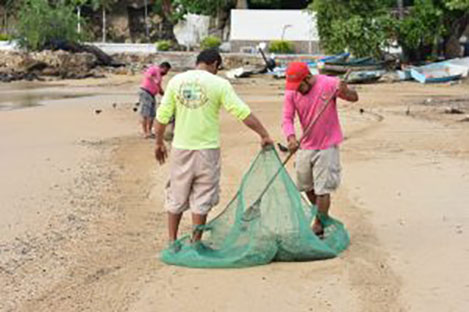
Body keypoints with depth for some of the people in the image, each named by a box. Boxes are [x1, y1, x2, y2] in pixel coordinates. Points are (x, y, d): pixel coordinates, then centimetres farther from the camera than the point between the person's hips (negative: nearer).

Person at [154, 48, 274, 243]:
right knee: (202, 198, 8)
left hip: (181, 148, 3)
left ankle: (172, 242, 20)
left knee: (176, 197, 15)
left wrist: (159, 142, 14)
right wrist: (264, 135, -3)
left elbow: (162, 116, 3)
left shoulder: (176, 81, 2)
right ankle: (195, 243, 13)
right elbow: (243, 113, -9)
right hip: (207, 149, -3)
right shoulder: (219, 84, -6)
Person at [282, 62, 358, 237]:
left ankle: (319, 226, 8)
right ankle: (323, 216, 40)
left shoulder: (329, 84, -16)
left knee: (322, 189, -4)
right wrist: (291, 137, -30)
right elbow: (287, 119, -10)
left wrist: (345, 92, -35)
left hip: (327, 146, -5)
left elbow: (354, 98, -10)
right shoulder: (291, 93, -7)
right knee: (306, 186, 18)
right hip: (305, 146, 5)